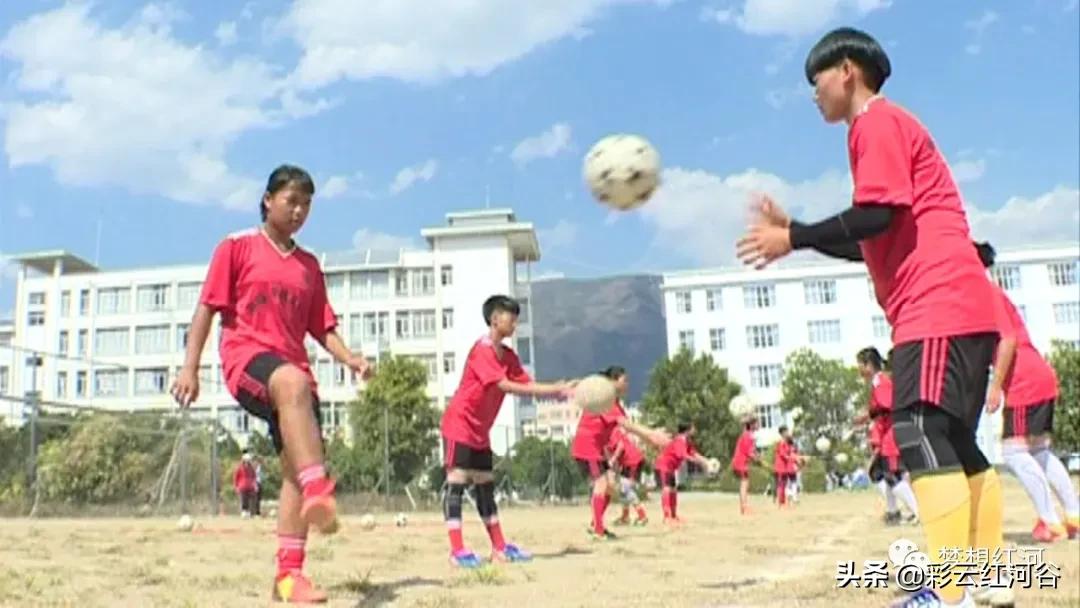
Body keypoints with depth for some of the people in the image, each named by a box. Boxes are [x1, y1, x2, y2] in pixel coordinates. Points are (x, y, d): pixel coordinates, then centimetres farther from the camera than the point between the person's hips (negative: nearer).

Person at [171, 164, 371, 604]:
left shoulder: (309, 265, 19)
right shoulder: (237, 247, 7)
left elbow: (321, 327, 17)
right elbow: (208, 307, 2)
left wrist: (349, 358, -1)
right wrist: (190, 367, -6)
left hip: (293, 367, 6)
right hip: (246, 356, -5)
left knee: (298, 466, -4)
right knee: (294, 384, -40)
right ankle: (319, 493, -53)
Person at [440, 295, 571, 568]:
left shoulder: (508, 356, 9)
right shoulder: (481, 350, -19)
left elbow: (527, 384, 4)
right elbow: (504, 385, -26)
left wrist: (558, 388, -13)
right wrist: (555, 391, -26)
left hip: (480, 431, 9)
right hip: (459, 425, -9)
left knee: (486, 485, 11)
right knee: (456, 482, -10)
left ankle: (499, 547, 15)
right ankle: (457, 551, -10)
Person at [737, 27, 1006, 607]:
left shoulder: (878, 121, -3)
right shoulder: (886, 126, 26)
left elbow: (877, 216, -16)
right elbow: (875, 245, 24)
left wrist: (793, 239, -8)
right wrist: (796, 232, 20)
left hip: (939, 304, -11)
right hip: (950, 305, 11)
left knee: (920, 434, -16)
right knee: (952, 440, 11)